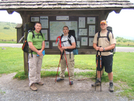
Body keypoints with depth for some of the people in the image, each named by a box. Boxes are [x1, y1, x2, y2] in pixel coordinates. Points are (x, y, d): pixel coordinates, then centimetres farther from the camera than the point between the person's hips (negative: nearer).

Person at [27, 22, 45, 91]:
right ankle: (32, 83, 3)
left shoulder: (41, 35, 13)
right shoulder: (31, 34, -5)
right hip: (33, 54, -6)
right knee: (32, 69, -5)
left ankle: (38, 80, 27)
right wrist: (37, 51, -16)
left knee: (39, 68, 14)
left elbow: (43, 44, 7)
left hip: (40, 54, 6)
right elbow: (30, 45, -13)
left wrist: (41, 50, -12)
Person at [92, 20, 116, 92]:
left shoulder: (110, 34, -4)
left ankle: (111, 84, 19)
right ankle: (98, 81, 34)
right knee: (99, 69, 15)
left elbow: (113, 45, -11)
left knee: (109, 70, 3)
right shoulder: (97, 34, 9)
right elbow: (94, 44, 9)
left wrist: (104, 48, -23)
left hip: (108, 55, -4)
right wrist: (96, 47, -14)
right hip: (99, 55, 4)